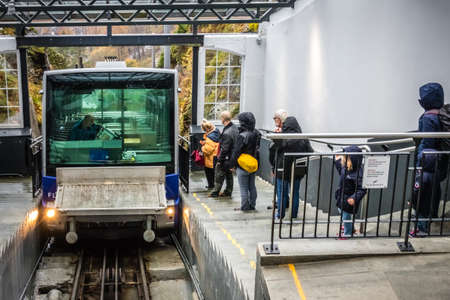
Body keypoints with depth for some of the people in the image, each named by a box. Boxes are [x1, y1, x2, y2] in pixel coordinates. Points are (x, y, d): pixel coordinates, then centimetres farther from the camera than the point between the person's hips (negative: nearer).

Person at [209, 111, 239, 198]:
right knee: (229, 175, 19)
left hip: (226, 158, -9)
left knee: (219, 174, 6)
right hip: (233, 157, 9)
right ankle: (228, 192, 29)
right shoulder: (235, 127, 0)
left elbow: (224, 149, -25)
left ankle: (215, 192, 17)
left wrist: (219, 159, -14)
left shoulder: (226, 133, -28)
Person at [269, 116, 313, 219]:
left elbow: (273, 152, -9)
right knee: (295, 193, 14)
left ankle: (280, 215, 14)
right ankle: (294, 214, 21)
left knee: (282, 193, 8)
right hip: (297, 171, 3)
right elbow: (310, 153, -5)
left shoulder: (280, 138, -11)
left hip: (282, 169, -2)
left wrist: (273, 167, 1)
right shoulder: (303, 139, -3)